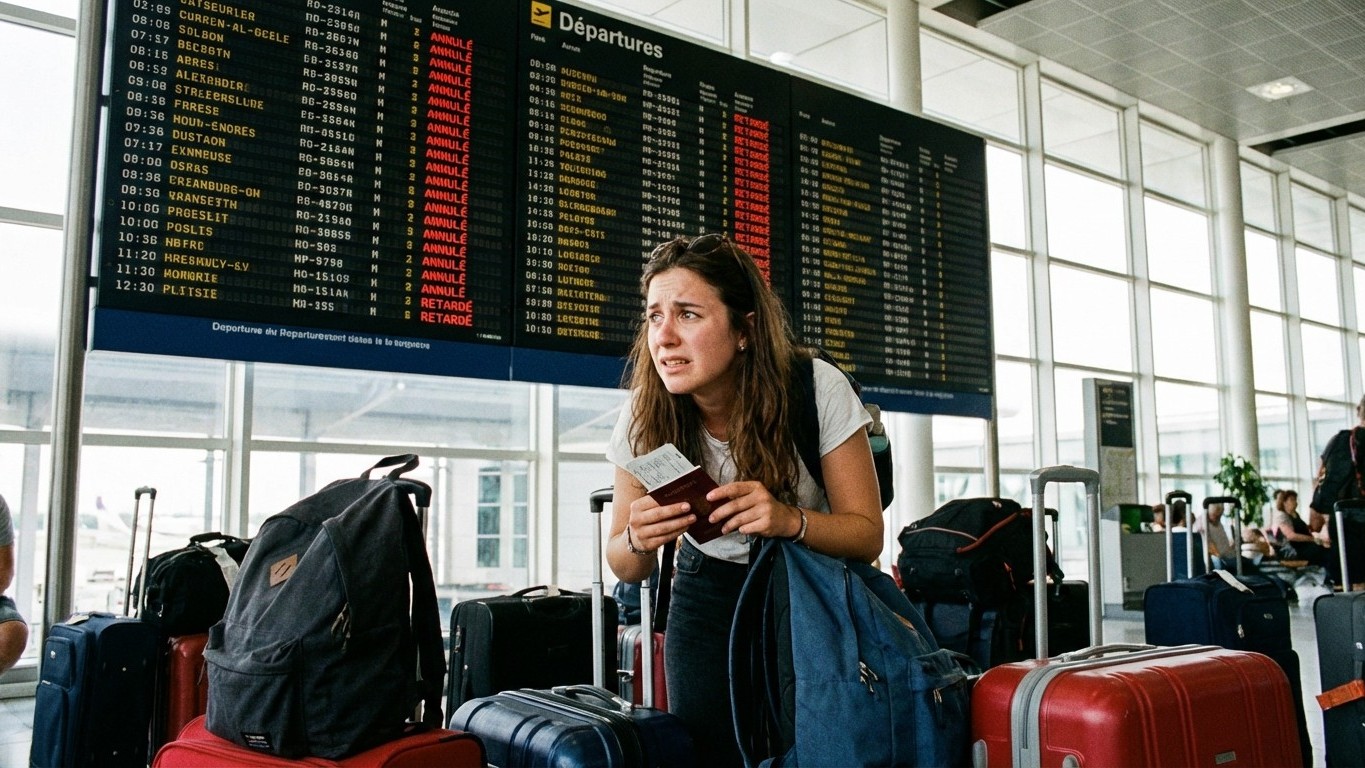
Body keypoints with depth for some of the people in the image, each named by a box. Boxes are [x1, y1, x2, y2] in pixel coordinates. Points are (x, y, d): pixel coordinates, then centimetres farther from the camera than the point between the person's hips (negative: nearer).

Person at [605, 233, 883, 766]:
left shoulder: (819, 391, -25)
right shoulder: (645, 416, -18)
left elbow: (867, 536, -17)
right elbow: (625, 570, -8)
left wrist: (790, 520, -38)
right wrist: (638, 540, -32)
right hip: (708, 590, 2)